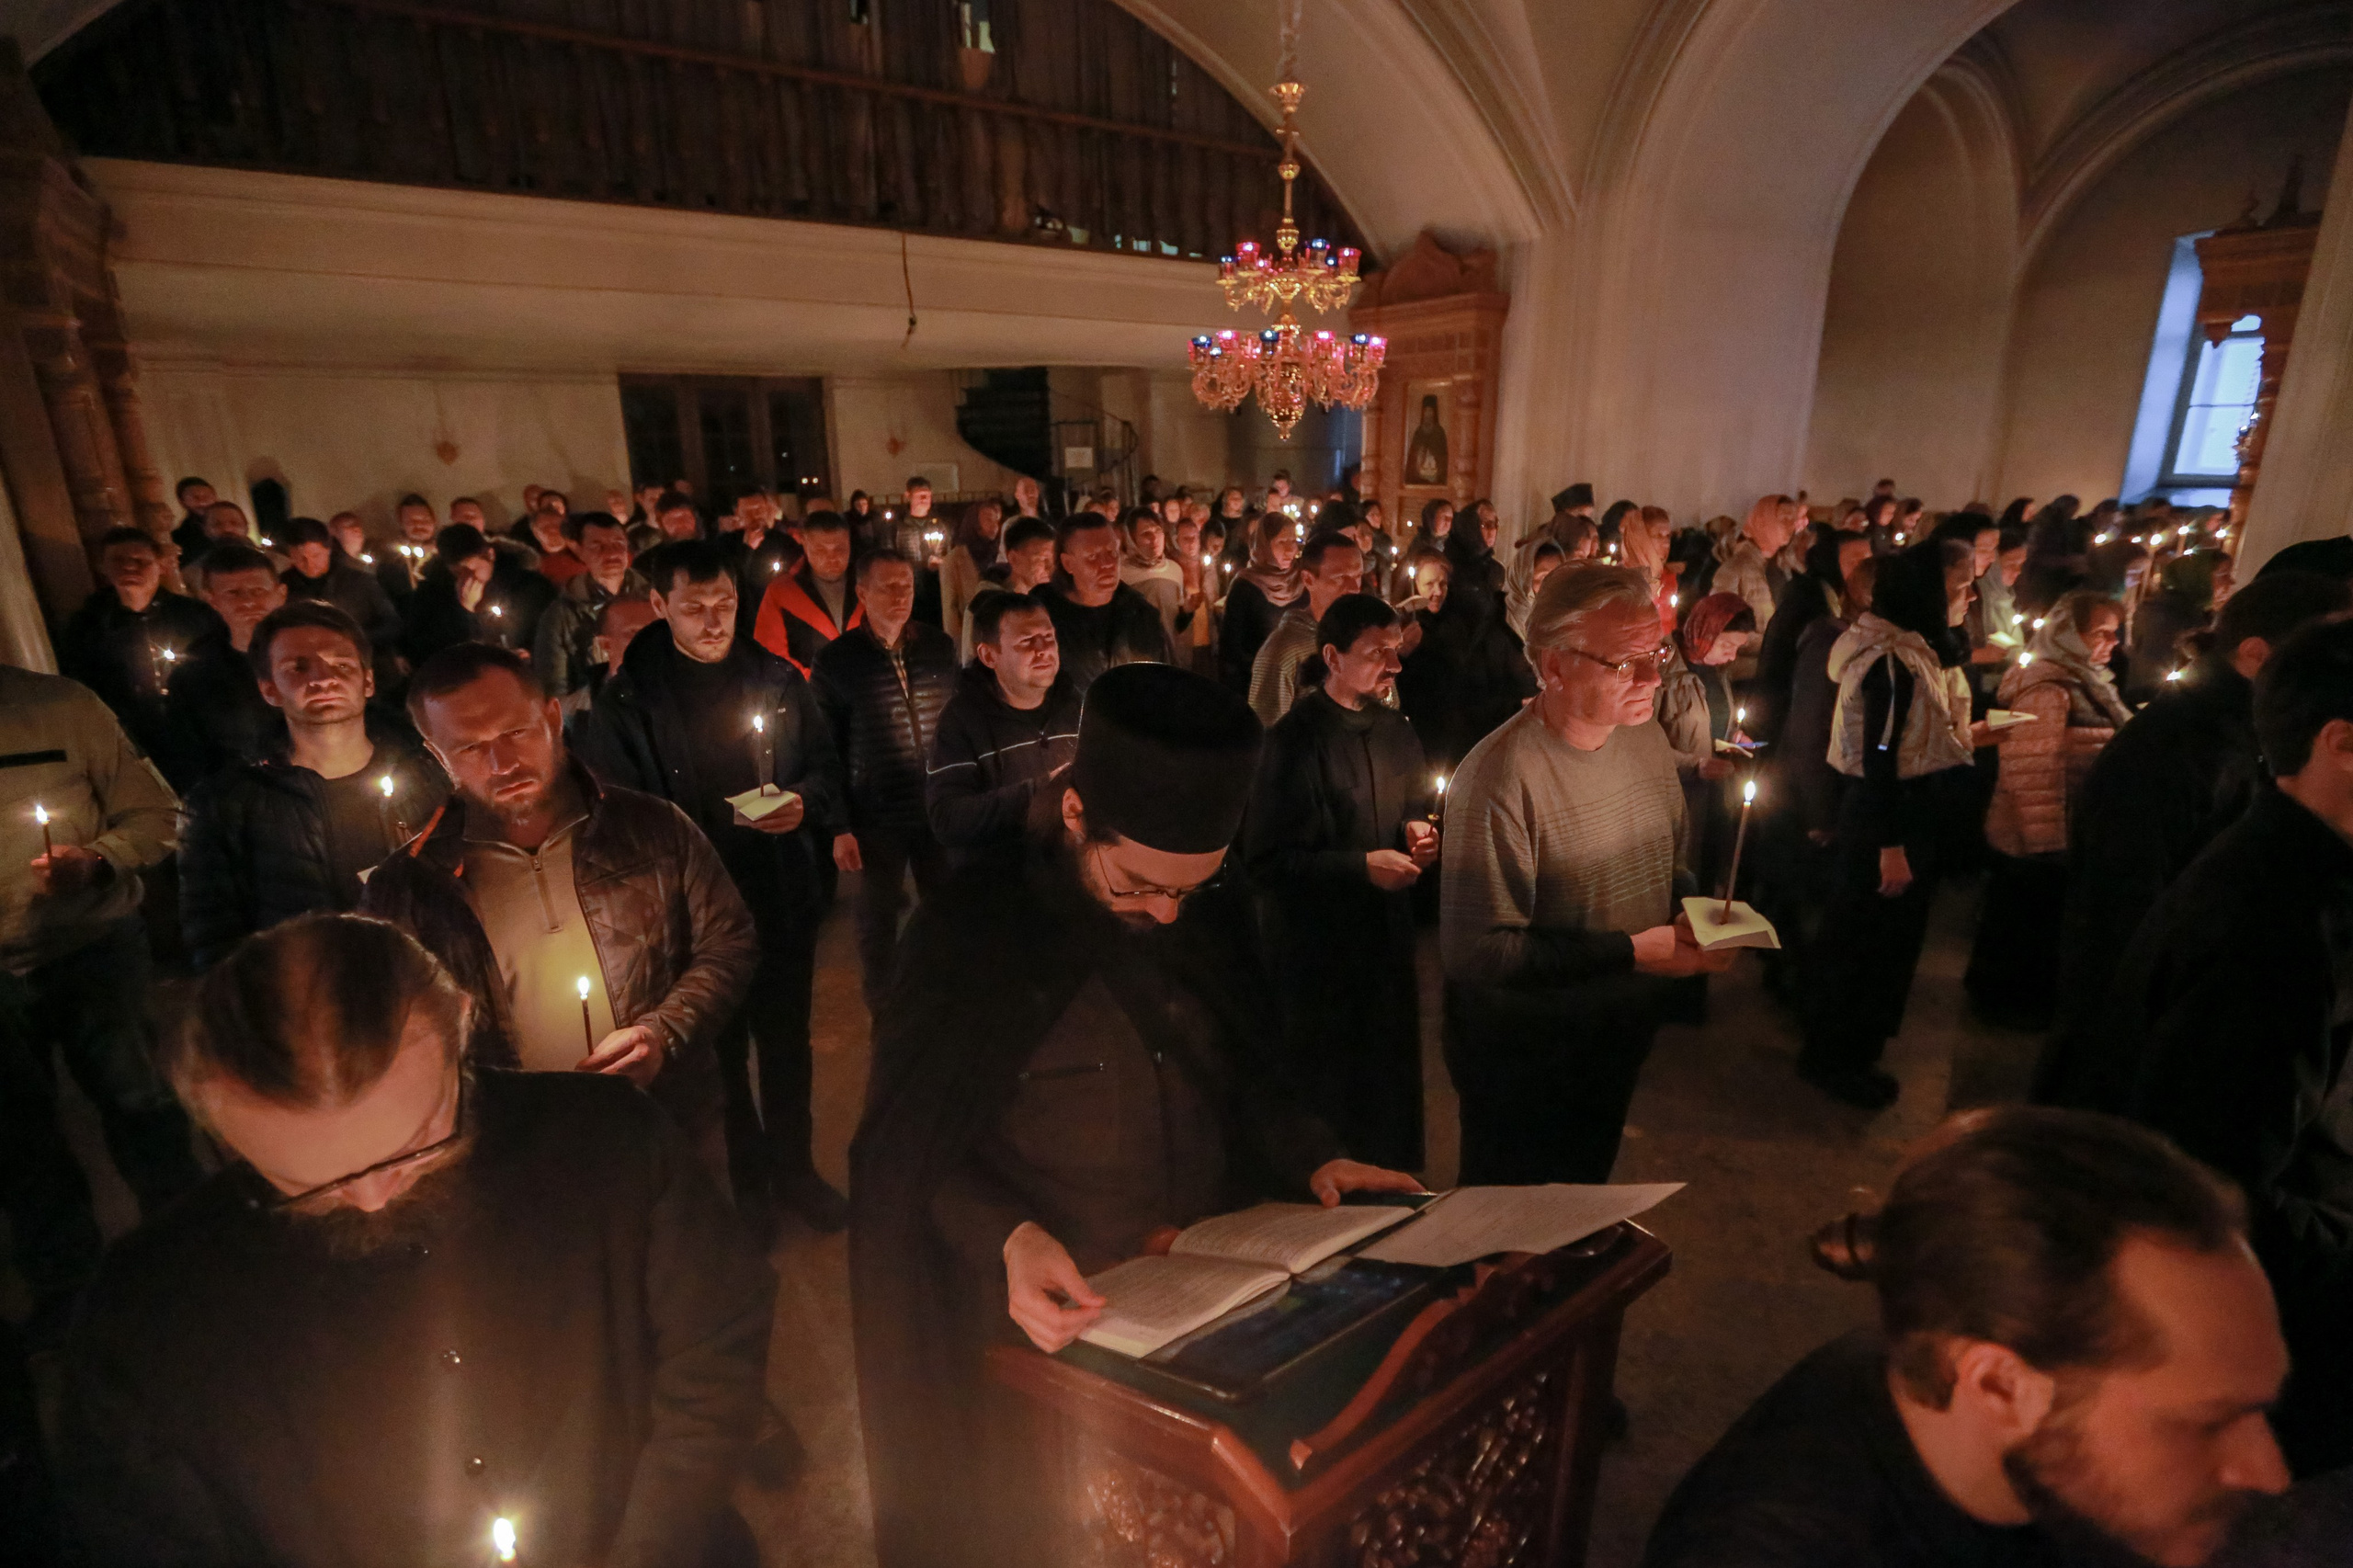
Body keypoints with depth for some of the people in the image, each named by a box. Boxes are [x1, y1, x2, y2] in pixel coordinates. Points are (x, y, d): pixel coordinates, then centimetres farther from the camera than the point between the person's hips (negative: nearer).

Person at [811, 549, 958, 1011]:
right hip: (876, 819, -2)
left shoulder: (940, 647, 2)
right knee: (880, 920, 12)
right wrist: (838, 826, -6)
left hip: (939, 811, 2)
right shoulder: (835, 660, -5)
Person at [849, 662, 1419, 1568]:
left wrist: (1314, 1160, -4)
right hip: (1054, 1321, -3)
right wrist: (1009, 1237, -25)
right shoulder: (974, 932, -13)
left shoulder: (1213, 922, 0)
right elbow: (913, 1141, -10)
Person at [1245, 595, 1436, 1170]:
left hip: (1389, 938, 7)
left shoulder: (1396, 730, 7)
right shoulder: (1294, 740, -16)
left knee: (1395, 1085, 18)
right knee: (1330, 1098, 7)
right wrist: (1362, 866, -22)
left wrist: (1418, 831, 0)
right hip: (1319, 952, -7)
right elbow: (1265, 860, -20)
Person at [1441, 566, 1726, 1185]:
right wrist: (1630, 951, -27)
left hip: (1622, 1041, 7)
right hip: (1522, 1062, -6)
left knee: (1588, 1180, 30)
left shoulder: (1647, 740, -4)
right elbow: (1475, 952, -30)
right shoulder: (1499, 778, -30)